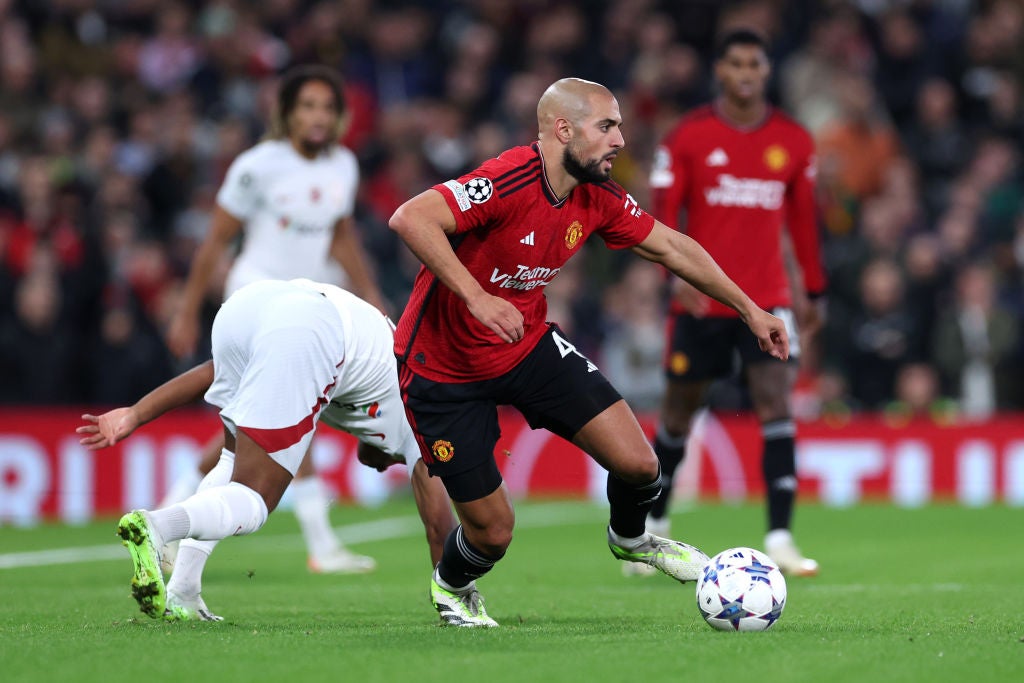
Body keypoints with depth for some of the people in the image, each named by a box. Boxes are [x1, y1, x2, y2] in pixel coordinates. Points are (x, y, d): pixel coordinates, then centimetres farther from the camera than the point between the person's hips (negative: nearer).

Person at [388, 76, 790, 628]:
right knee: (492, 531, -2)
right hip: (444, 369, -6)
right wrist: (476, 298, -44)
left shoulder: (598, 200, -5)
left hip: (528, 345, 6)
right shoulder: (509, 181, -29)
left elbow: (670, 248, 10)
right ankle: (451, 585, 35)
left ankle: (630, 539, 28)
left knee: (638, 463, -8)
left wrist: (749, 309, 14)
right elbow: (410, 218, -39)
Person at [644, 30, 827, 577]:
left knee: (777, 405, -13)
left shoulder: (793, 142, 6)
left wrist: (812, 291, 17)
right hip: (700, 300, -1)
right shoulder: (687, 137, -1)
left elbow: (803, 219, 15)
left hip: (768, 299, 1)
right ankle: (653, 523, 29)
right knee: (680, 410, 9)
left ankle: (780, 540, -15)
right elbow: (662, 212, -3)